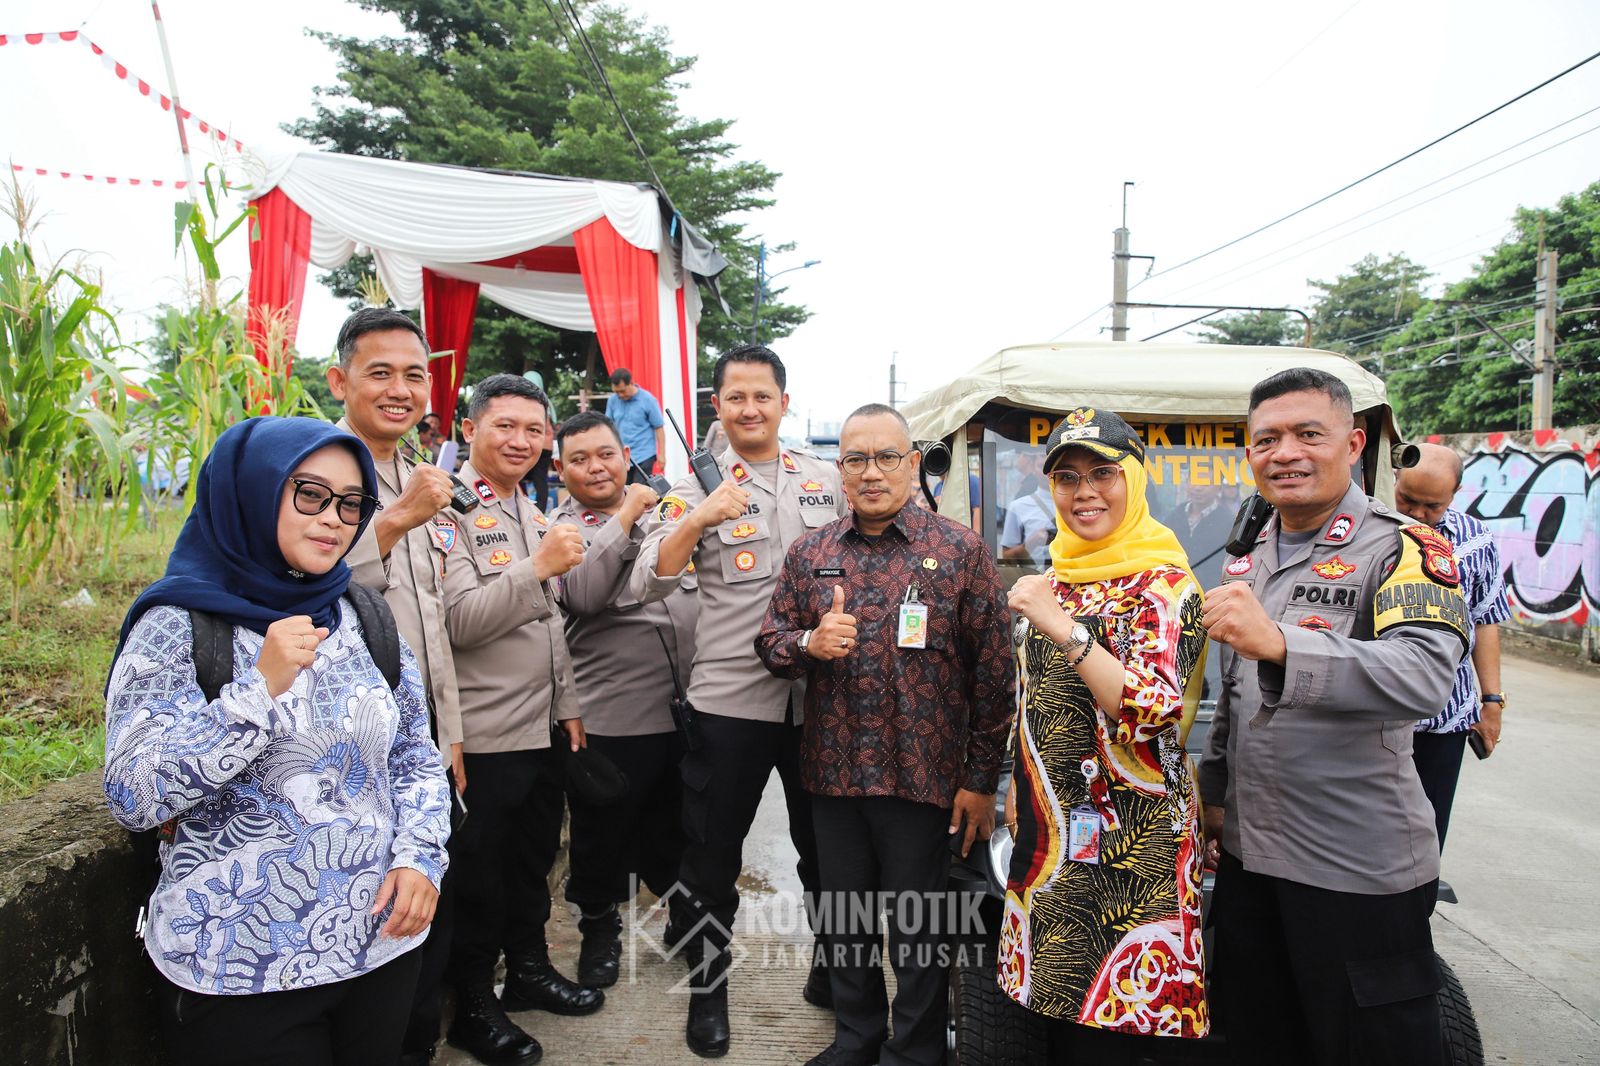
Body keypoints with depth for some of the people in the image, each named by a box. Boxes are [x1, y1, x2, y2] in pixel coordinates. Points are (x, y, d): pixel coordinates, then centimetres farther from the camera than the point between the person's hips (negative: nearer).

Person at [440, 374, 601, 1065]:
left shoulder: (533, 515, 12)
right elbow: (458, 621, -23)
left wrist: (567, 704, 16)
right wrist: (537, 567, -28)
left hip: (543, 730, 8)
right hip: (484, 738, -8)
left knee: (534, 862, 21)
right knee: (480, 879, 9)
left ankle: (530, 970, 40)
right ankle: (473, 1010, 27)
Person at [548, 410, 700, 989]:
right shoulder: (558, 529, -4)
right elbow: (584, 595, -23)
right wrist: (625, 519, -19)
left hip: (686, 710, 4)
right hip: (610, 718, -3)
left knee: (677, 828, 21)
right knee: (603, 834, 14)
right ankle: (599, 929, 38)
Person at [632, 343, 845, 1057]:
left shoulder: (825, 478, 6)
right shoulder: (696, 486, -3)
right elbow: (646, 587, -13)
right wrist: (697, 521, -27)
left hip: (818, 693, 3)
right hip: (729, 697, -2)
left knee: (824, 842, 19)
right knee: (713, 852, 10)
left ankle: (832, 963, 41)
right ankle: (707, 987, 31)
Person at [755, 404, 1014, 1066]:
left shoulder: (961, 551, -6)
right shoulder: (809, 553, 4)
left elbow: (993, 671, -6)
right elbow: (769, 640, 9)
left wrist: (981, 778, -7)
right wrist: (808, 643, -15)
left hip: (923, 777, -3)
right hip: (834, 772, 4)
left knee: (917, 931, 11)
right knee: (842, 919, 18)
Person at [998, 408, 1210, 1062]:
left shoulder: (1161, 583, -13)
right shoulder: (1061, 574, 10)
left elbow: (1157, 713, -25)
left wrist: (1064, 627, -30)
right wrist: (1019, 786, 20)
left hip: (1127, 835, -7)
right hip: (1053, 824, 7)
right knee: (1059, 1000, 17)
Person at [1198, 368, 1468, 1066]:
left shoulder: (1404, 550, -12)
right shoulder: (1247, 560, 11)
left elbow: (1425, 676, -32)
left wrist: (1280, 642, -44)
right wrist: (1215, 796, 17)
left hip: (1358, 870, -6)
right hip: (1247, 855, 7)